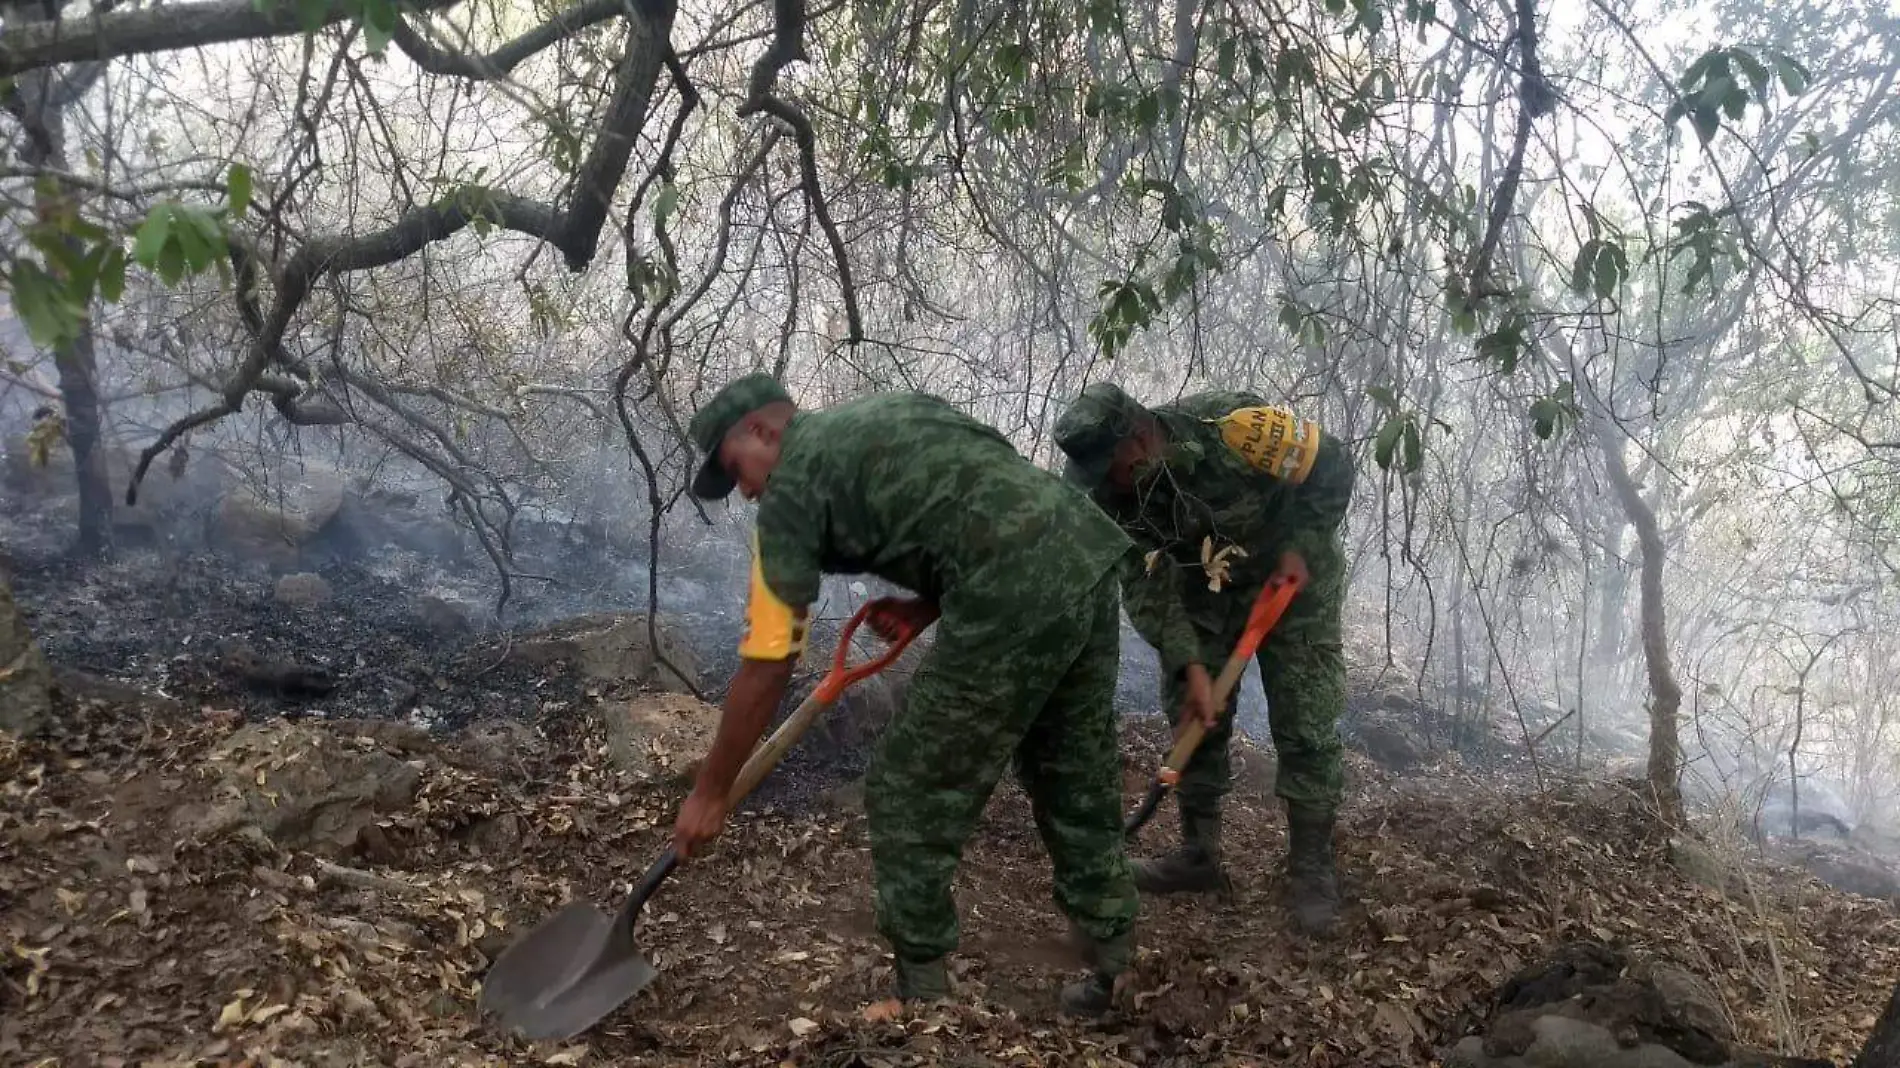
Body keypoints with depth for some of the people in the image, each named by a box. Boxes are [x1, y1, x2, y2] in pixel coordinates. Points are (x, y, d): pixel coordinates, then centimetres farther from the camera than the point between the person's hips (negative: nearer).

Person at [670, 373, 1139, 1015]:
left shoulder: (791, 488, 5)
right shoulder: (887, 416, 28)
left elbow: (766, 668, 4)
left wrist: (710, 791, 14)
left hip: (1018, 599, -9)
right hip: (1090, 557, 9)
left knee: (909, 797, 7)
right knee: (1080, 789, 20)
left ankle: (922, 996, 19)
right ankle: (1113, 978, 30)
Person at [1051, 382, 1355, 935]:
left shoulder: (1232, 425, -35)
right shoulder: (1115, 495, -20)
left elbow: (1333, 465, -20)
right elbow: (1145, 585, -17)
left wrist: (1301, 546, -24)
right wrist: (1190, 666, -25)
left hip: (1292, 578, -4)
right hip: (1206, 590, 4)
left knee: (1305, 723, -6)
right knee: (1195, 717, 2)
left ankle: (1311, 867, 4)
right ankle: (1199, 853, 14)